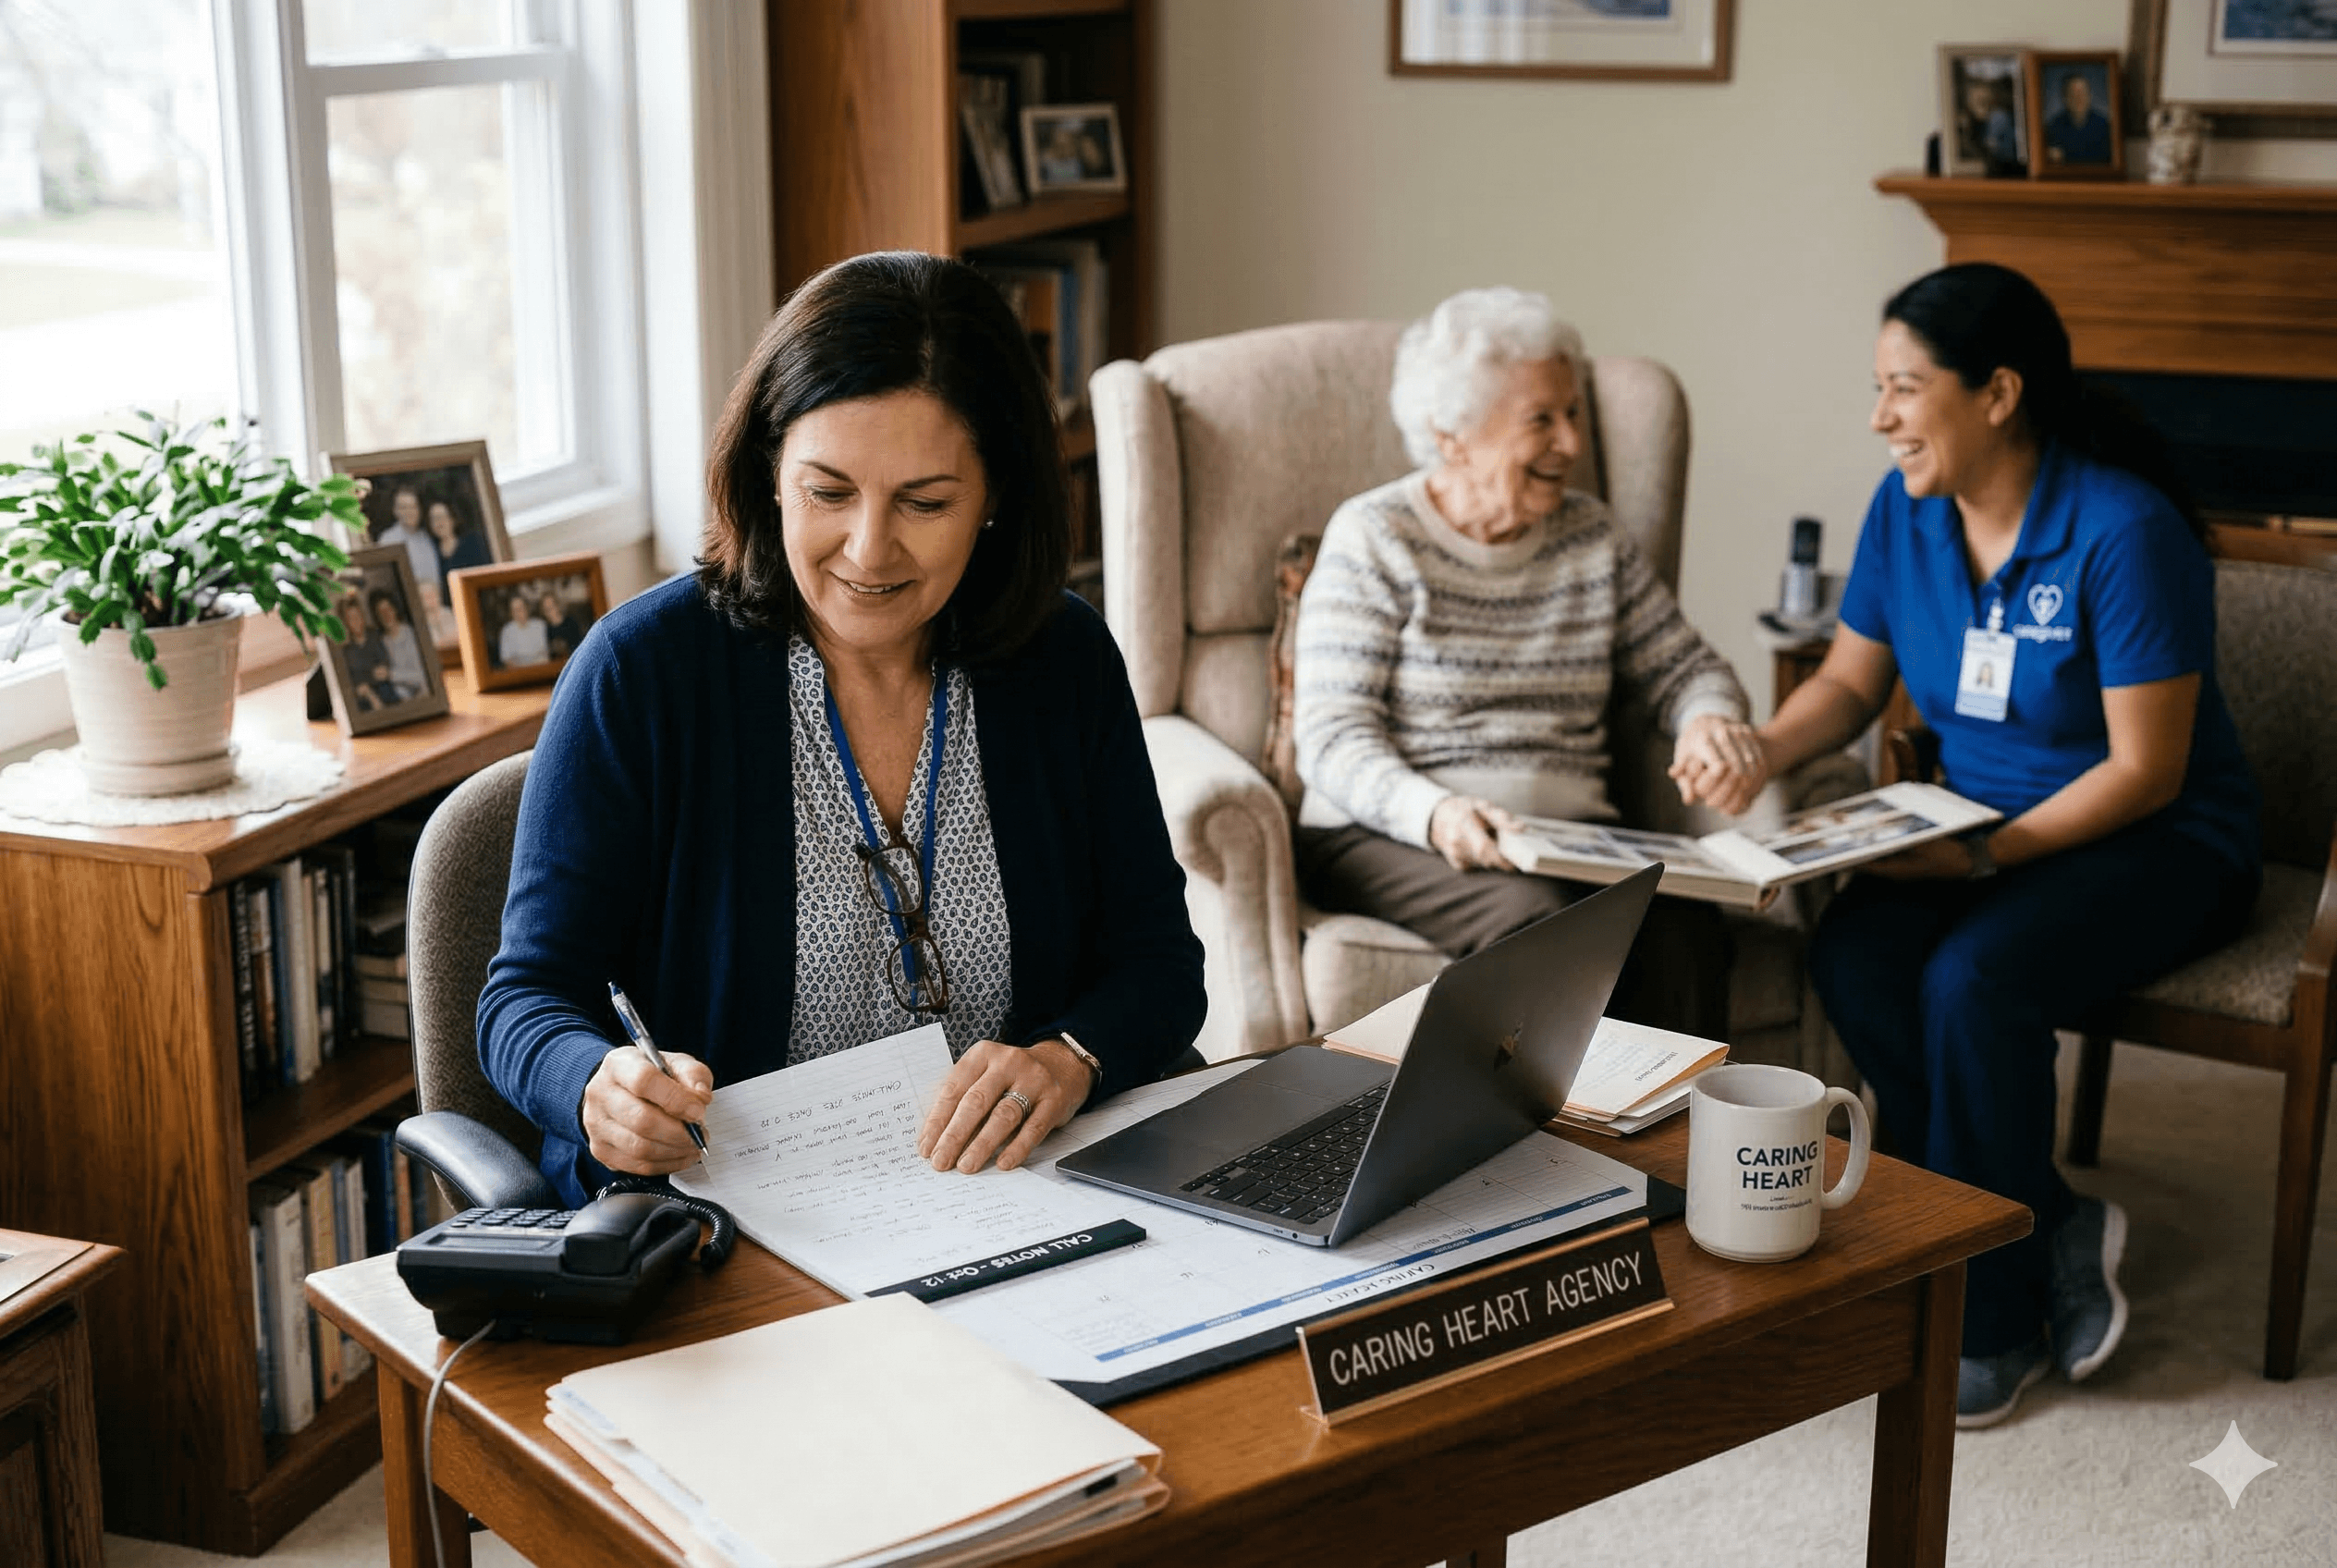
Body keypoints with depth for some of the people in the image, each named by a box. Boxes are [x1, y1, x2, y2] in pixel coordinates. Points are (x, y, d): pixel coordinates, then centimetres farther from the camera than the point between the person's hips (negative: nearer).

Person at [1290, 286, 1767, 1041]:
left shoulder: (1592, 539, 15)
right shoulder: (1372, 539, 0)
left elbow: (1683, 666, 20)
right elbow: (1331, 736, -8)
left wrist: (1710, 717, -6)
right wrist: (1434, 812, -28)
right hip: (1390, 837, -4)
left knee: (1681, 924, -28)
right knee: (1541, 917, -35)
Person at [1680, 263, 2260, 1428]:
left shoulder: (2124, 532, -20)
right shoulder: (1906, 510, -1)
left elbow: (2145, 771, -19)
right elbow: (1851, 681, 10)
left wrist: (1990, 853, -27)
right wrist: (1764, 749, -11)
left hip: (2155, 843, -6)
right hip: (1982, 829, 6)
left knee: (1974, 977, -33)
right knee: (1850, 954, -25)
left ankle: (1989, 1321, -14)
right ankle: (2058, 1236, -11)